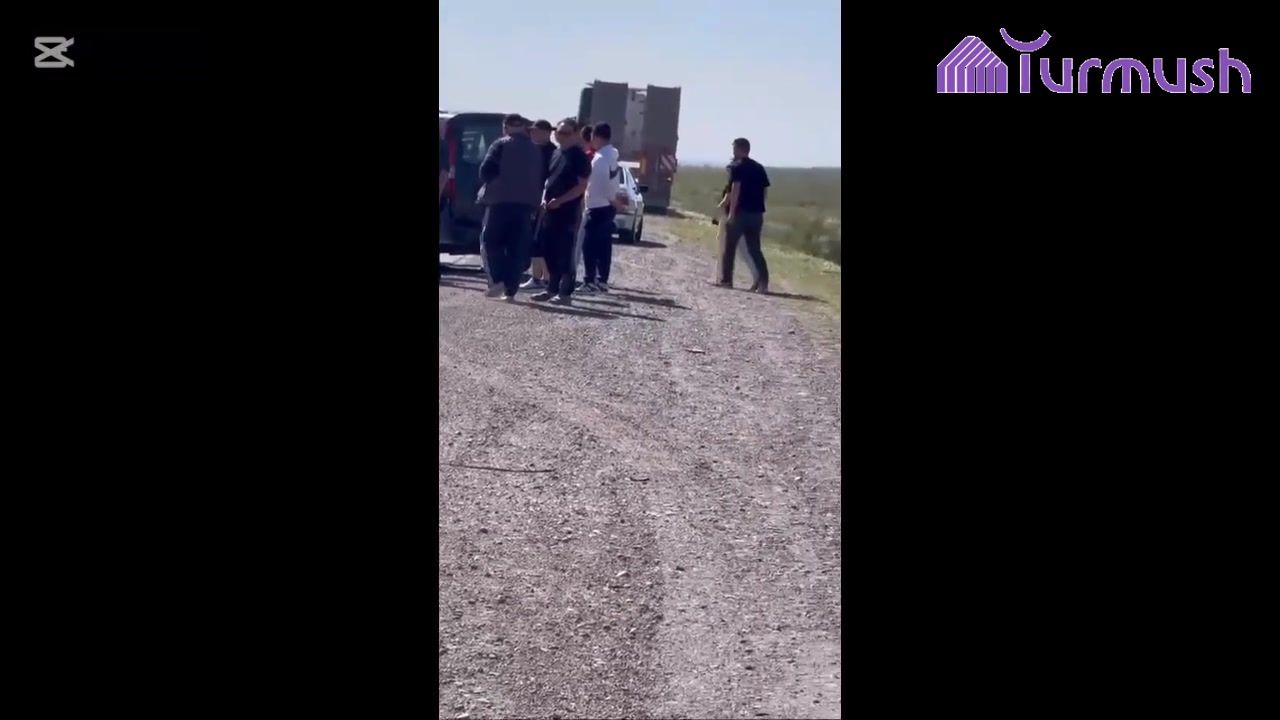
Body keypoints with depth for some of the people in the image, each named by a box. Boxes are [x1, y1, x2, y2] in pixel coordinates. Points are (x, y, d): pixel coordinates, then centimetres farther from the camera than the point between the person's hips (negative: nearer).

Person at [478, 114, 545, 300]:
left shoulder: (501, 145, -3)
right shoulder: (536, 150, 14)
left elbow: (486, 170, -10)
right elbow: (540, 179, 13)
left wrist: (489, 184, 7)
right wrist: (535, 201, 15)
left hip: (501, 200, -4)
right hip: (526, 203, 5)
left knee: (490, 240, 7)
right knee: (517, 248, 5)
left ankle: (497, 280, -9)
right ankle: (510, 290, 1)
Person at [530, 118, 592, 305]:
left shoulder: (579, 156, -8)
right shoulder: (556, 153, 15)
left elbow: (582, 186, -12)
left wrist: (559, 200, -19)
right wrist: (545, 199, 7)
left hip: (568, 212, -8)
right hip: (551, 210, 8)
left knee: (565, 254, -5)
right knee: (550, 253, 10)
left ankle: (565, 293, -1)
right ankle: (552, 289, 19)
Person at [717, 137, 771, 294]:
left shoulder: (737, 167, -6)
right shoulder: (759, 168, 13)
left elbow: (735, 190, -15)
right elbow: (765, 191, 12)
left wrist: (731, 212, -16)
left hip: (740, 212, -6)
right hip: (756, 212, 6)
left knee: (729, 247, 8)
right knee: (754, 248, 8)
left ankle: (726, 279, 10)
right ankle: (763, 281, -5)